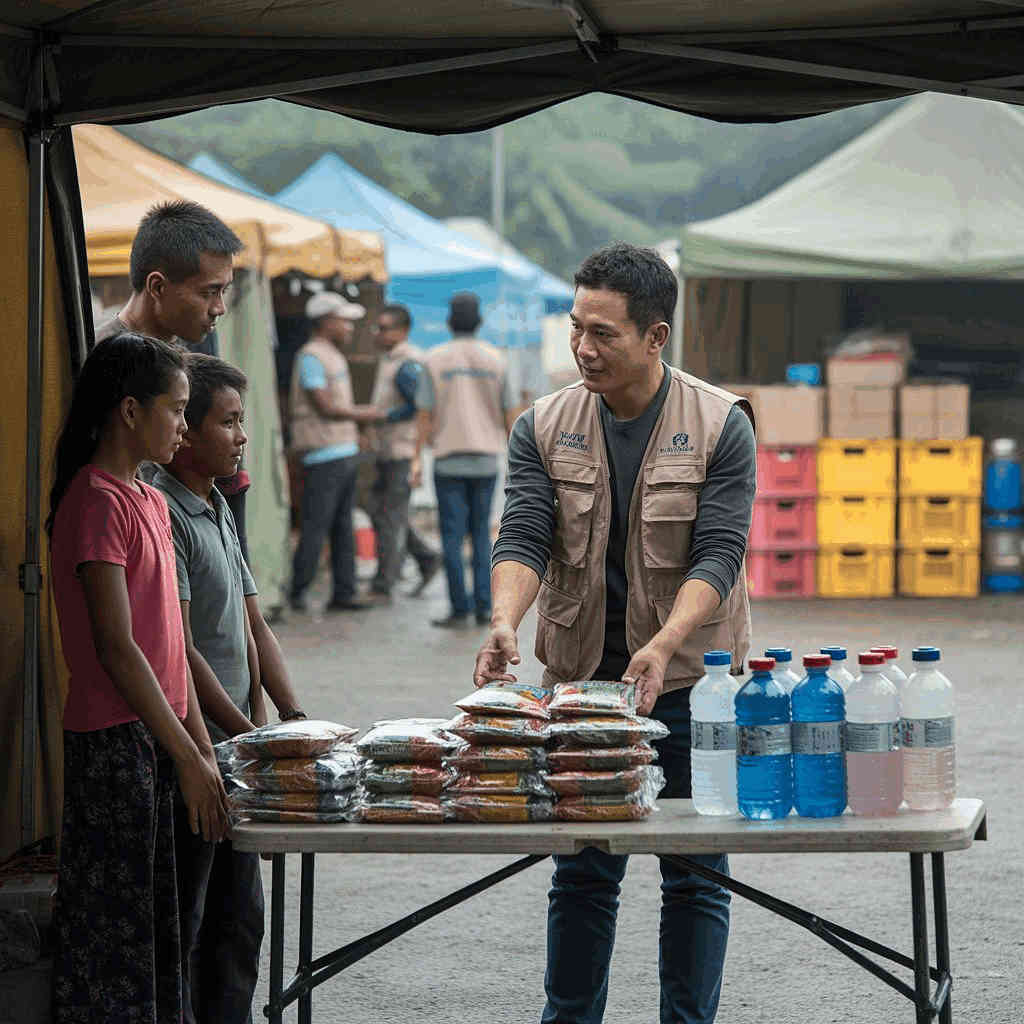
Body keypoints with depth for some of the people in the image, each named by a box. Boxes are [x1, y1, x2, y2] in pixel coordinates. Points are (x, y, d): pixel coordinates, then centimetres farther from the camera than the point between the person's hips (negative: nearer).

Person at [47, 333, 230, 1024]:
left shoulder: (150, 501, 15)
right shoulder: (97, 501, -14)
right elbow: (116, 649, -18)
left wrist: (201, 747, 13)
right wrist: (187, 757, -17)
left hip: (159, 738, 9)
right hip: (114, 740, -9)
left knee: (155, 923, 12)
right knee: (113, 935, -4)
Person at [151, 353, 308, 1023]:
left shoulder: (219, 511, 15)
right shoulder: (163, 513, -15)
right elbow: (179, 650, -18)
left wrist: (293, 718, 6)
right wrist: (251, 734, -16)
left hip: (234, 749, 9)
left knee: (240, 918, 14)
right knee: (181, 924, -2)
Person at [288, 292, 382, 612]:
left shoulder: (333, 356, 19)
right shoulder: (310, 357, -11)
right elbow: (325, 408, -15)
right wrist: (362, 414, -3)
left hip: (345, 452, 9)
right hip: (324, 456, -9)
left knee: (343, 529, 8)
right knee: (315, 528, -8)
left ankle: (343, 593, 9)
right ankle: (297, 594, -2)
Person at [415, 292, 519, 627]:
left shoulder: (435, 360, -4)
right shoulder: (494, 360, 2)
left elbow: (425, 414, -6)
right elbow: (510, 413, 3)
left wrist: (417, 459, 0)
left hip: (449, 458, -2)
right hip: (485, 460, 2)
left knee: (453, 537, 1)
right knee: (481, 534, 10)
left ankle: (460, 608, -3)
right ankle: (483, 606, 4)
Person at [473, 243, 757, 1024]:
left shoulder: (720, 425, -6)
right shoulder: (545, 428, 3)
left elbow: (718, 553, -13)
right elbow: (524, 536, -6)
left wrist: (664, 646, -28)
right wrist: (505, 622, -26)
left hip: (691, 683, -2)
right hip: (580, 679, 2)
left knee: (695, 874, 4)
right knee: (582, 873, 8)